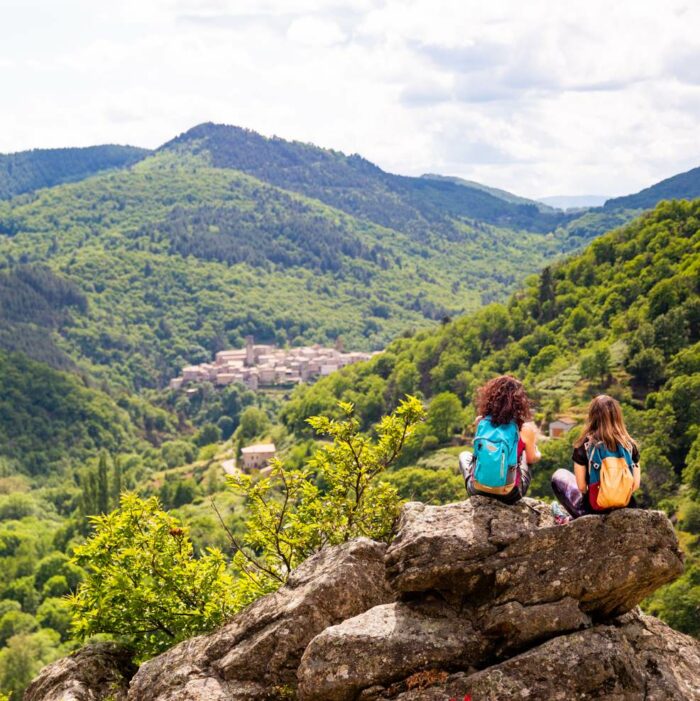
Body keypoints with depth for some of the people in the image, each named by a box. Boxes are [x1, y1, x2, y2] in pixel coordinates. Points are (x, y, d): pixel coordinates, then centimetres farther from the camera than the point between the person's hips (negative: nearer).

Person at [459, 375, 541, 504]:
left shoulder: (480, 421, -7)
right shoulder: (525, 428, -14)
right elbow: (532, 459, 4)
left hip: (478, 489, 2)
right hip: (509, 495, -2)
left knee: (464, 455, 33)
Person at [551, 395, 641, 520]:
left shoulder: (585, 445, -9)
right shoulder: (630, 445, -2)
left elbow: (581, 487, -7)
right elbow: (636, 484, 0)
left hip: (595, 508, -3)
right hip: (625, 507, 3)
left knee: (559, 476, 19)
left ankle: (581, 515, 9)